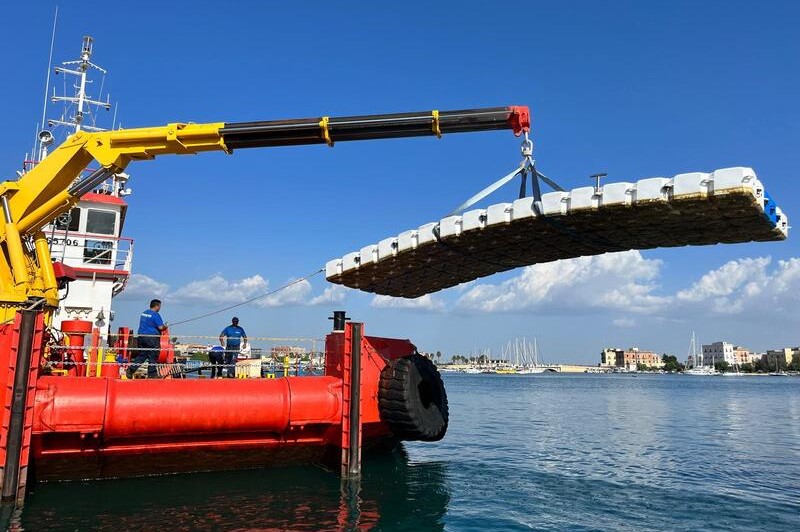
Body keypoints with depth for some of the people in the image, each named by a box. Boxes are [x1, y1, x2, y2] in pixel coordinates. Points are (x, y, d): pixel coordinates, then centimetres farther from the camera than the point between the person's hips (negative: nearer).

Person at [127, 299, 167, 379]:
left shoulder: (144, 313, 15)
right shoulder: (155, 315, -11)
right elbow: (160, 327, -15)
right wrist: (165, 326, 8)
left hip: (141, 336, 8)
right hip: (151, 337, -8)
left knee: (142, 355, 14)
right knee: (153, 356, 1)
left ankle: (130, 369, 4)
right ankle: (152, 374, 5)